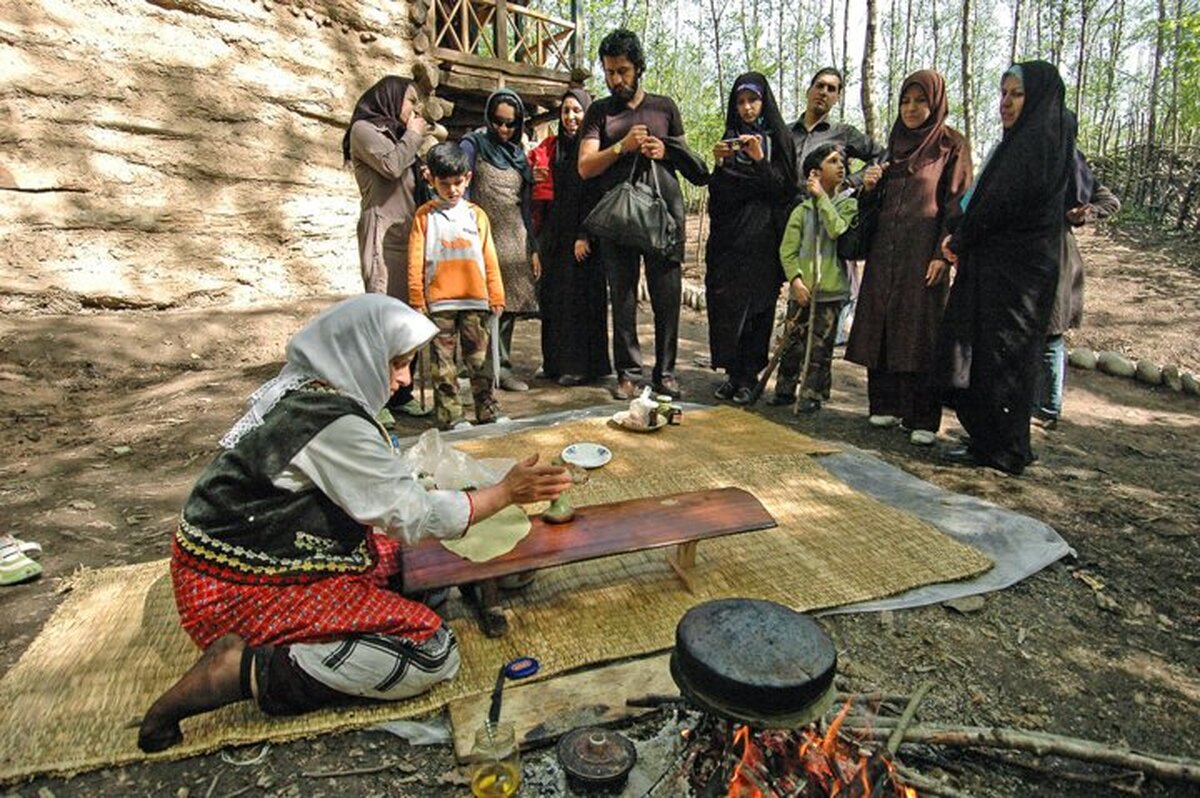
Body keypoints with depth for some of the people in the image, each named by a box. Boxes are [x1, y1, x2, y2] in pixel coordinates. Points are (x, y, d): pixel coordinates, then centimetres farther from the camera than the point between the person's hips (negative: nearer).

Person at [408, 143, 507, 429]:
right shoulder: (425, 215, 6)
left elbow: (489, 259, 10)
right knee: (443, 361, 2)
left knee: (479, 357, 7)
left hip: (475, 300, 2)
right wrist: (417, 299, -1)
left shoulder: (476, 214, 11)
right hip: (439, 301, -1)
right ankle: (450, 416, 9)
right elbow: (415, 261, 3)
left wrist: (496, 296, 7)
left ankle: (488, 410, 15)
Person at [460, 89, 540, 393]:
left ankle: (502, 367, 11)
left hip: (515, 241, 5)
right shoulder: (474, 144, 3)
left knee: (509, 303, 3)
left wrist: (533, 248, 15)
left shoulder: (518, 153, 19)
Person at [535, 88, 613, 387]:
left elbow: (596, 193, -12)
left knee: (580, 297, -4)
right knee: (553, 296, 8)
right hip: (555, 234, 6)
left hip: (581, 235, -6)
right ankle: (555, 360, 18)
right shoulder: (553, 147, 14)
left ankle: (581, 365, 3)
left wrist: (585, 235, -19)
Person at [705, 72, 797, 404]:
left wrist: (760, 159, -17)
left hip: (762, 236, -3)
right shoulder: (731, 138, 15)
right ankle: (732, 373, 7)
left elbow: (785, 187, -4)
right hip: (729, 234, 3)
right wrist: (719, 162, -8)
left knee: (756, 306, -4)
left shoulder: (778, 138, 5)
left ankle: (748, 377, 3)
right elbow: (718, 192, 10)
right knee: (725, 303, -3)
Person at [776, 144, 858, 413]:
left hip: (831, 290, 0)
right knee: (793, 343, 5)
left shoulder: (848, 205, 7)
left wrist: (822, 197, -8)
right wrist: (795, 279, -12)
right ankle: (784, 389, 20)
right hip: (802, 289, 1)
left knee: (820, 348, 1)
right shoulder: (802, 209, 6)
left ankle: (812, 394, 10)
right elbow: (787, 249, 2)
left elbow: (839, 231, -14)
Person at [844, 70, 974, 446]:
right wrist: (869, 186, -2)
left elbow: (957, 203, -6)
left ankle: (924, 419, 0)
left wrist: (943, 254, -16)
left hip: (924, 252, -5)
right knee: (882, 327, 5)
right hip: (885, 249, 6)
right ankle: (887, 404, 15)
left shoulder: (951, 144, 0)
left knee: (921, 331, -6)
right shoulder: (896, 143, 16)